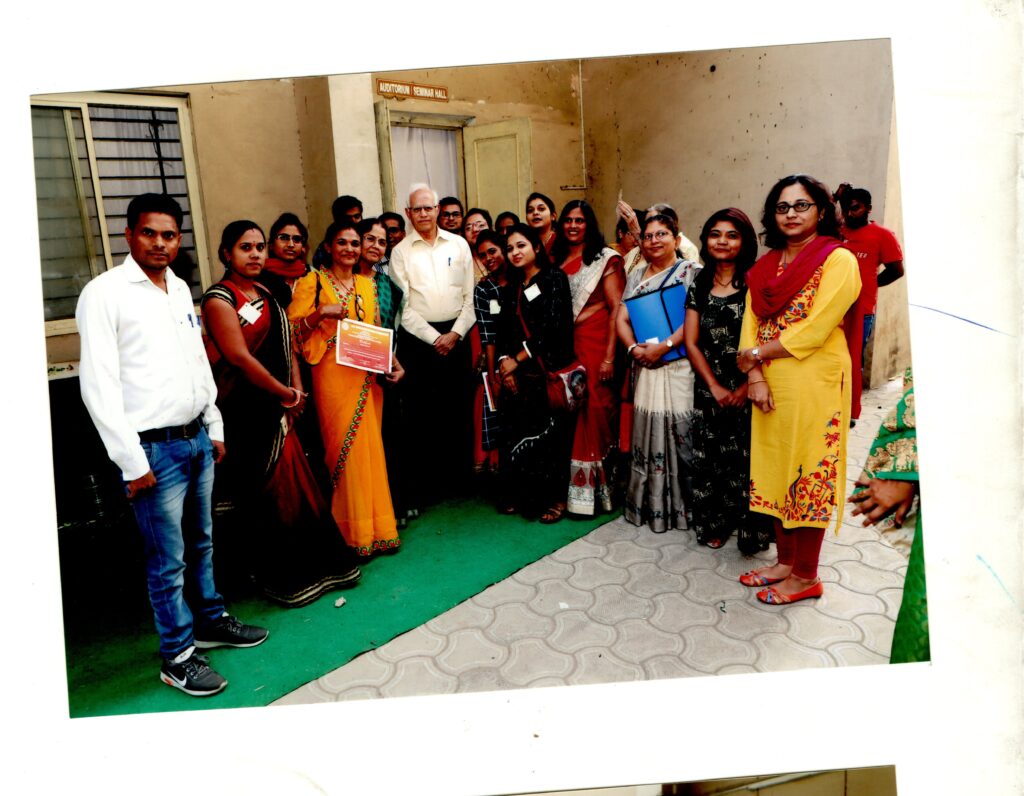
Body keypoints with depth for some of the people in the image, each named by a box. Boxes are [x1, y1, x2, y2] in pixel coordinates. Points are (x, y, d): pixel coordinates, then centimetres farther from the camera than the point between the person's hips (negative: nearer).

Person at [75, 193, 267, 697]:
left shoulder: (180, 289, 11)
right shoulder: (105, 293, -10)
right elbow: (98, 383, -14)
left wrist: (215, 428, 16)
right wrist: (132, 461, -15)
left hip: (197, 439, 7)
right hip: (154, 448, -7)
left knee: (201, 543, 19)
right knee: (168, 558, 3)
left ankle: (210, 621, 36)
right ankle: (177, 656, 18)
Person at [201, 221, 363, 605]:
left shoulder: (266, 295, 14)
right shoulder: (219, 299, -11)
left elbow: (286, 345, 13)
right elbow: (240, 357, -19)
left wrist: (296, 391, -2)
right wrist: (286, 394, -12)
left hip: (278, 409, 8)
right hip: (247, 413, -7)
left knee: (297, 486, 12)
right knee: (270, 494, 2)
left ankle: (315, 566, 25)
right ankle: (286, 580, 17)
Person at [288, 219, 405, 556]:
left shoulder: (367, 284, 15)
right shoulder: (313, 282, 0)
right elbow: (292, 329, -5)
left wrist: (393, 363, 3)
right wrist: (322, 313, -18)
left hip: (366, 376, 5)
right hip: (334, 375, -4)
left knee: (371, 448, 6)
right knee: (345, 448, -4)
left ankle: (378, 527, 16)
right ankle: (354, 532, 8)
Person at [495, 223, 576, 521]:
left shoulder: (554, 278, -1)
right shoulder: (512, 287, 17)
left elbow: (554, 327, -11)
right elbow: (504, 330, 13)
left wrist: (518, 358, -9)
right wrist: (504, 361, -5)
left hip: (548, 370, -5)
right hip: (517, 373, 5)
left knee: (548, 433, -4)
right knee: (516, 433, 3)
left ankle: (554, 498, 6)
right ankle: (518, 495, 14)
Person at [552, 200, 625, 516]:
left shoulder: (605, 258, 0)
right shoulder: (555, 261, 14)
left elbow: (616, 308, -6)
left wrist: (610, 356, -13)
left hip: (594, 343, -4)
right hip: (562, 345, 4)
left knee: (593, 409, -5)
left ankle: (596, 489, 6)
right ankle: (573, 488, 14)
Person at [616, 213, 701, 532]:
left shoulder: (691, 271, 1)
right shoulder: (636, 276, 17)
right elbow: (622, 318, 10)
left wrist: (663, 347, -18)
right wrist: (633, 348, -8)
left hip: (679, 365, -5)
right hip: (644, 366, 5)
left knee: (678, 432, -6)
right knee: (646, 432, 5)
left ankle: (681, 505, 5)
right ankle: (647, 505, 14)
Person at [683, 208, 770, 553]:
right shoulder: (699, 284, 8)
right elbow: (691, 342, 4)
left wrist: (746, 388, -13)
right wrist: (714, 386, -5)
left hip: (747, 390, -3)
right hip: (709, 389, 4)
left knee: (746, 459, -2)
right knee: (709, 458, 8)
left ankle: (750, 530, 12)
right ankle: (714, 524, 23)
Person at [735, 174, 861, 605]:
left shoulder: (838, 261, -7)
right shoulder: (766, 265, 14)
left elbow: (813, 331, -15)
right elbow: (751, 322, 7)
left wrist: (756, 353, -8)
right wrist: (755, 376, -7)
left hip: (814, 385, -6)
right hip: (769, 387, 7)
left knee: (808, 477, 1)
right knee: (773, 471, 12)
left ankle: (806, 576, 15)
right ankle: (785, 561, 27)